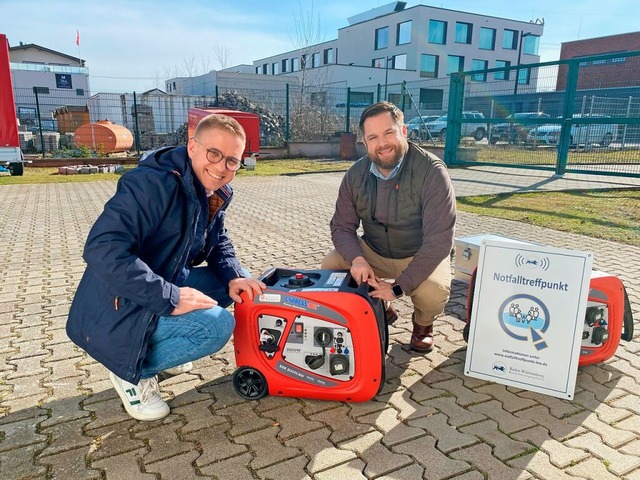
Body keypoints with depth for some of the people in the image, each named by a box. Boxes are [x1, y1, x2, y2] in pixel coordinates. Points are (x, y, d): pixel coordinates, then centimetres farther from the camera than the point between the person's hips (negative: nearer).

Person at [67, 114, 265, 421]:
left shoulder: (214, 193, 1)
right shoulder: (153, 183, -27)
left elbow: (218, 242, 12)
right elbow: (102, 250, -34)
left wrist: (234, 278, -9)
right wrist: (170, 298, -34)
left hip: (164, 283, 9)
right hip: (118, 312, -9)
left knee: (238, 283, 4)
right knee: (217, 325, -24)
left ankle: (161, 348, 13)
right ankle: (132, 370, -1)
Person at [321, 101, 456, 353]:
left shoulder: (431, 172, -25)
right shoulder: (356, 174, -9)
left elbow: (438, 240, -28)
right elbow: (342, 226, -4)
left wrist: (398, 287, -32)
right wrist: (357, 259, -27)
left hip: (421, 255, -4)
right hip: (373, 252, 5)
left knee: (433, 293, -33)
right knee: (330, 266, -16)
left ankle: (423, 322, 8)